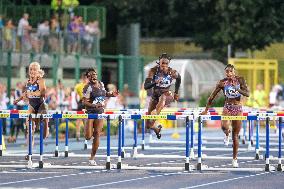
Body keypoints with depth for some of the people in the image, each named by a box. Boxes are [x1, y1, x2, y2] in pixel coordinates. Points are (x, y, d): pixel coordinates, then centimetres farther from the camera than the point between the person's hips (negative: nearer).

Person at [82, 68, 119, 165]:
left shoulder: (101, 84, 7)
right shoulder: (88, 87, -12)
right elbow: (84, 101, -18)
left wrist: (111, 94, 7)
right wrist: (94, 105, -33)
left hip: (100, 112, 5)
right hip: (90, 112, -5)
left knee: (97, 135, -2)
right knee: (88, 137, -8)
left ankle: (92, 157, 6)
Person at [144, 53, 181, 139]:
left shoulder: (172, 72, -14)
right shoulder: (153, 71, -16)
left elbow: (179, 79, 11)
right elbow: (146, 86, -23)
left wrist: (176, 93, 11)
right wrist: (155, 82, -40)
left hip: (167, 95, -2)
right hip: (155, 96, 2)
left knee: (163, 97, -42)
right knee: (148, 125, 1)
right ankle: (157, 127, 39)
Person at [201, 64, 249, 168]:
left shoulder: (240, 80, -5)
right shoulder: (223, 82, -5)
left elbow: (247, 94, -10)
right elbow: (212, 96, 2)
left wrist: (237, 89, -27)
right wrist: (206, 110, 4)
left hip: (238, 108, 1)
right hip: (227, 107, -1)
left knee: (235, 135, 6)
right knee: (224, 126, -31)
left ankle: (234, 159, 18)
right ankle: (227, 134, 7)